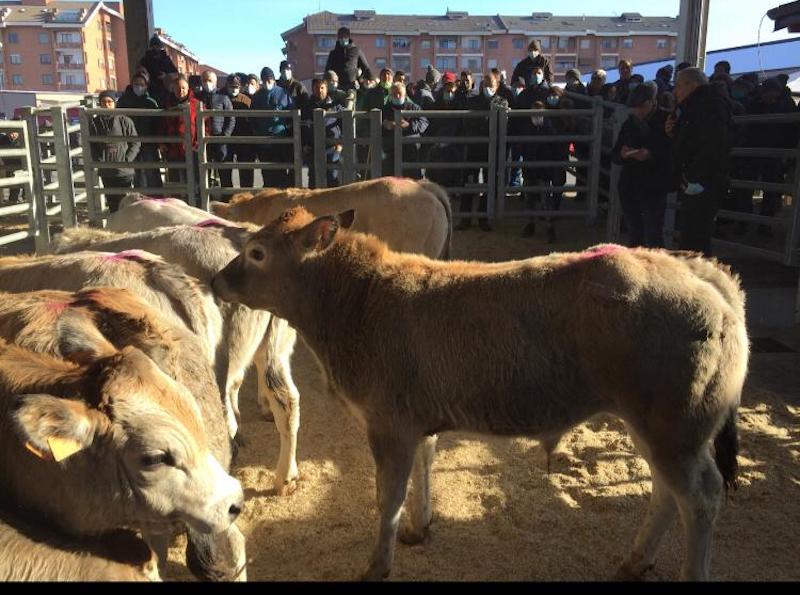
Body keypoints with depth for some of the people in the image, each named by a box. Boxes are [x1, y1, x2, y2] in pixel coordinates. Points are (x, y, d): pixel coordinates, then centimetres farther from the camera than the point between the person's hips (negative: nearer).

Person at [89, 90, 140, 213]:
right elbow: (91, 145, 8)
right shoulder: (94, 123, 4)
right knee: (112, 205, 11)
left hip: (124, 171, -3)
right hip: (106, 172, 3)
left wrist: (126, 160, -12)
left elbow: (135, 143, -2)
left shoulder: (125, 121, -5)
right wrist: (98, 160, -7)